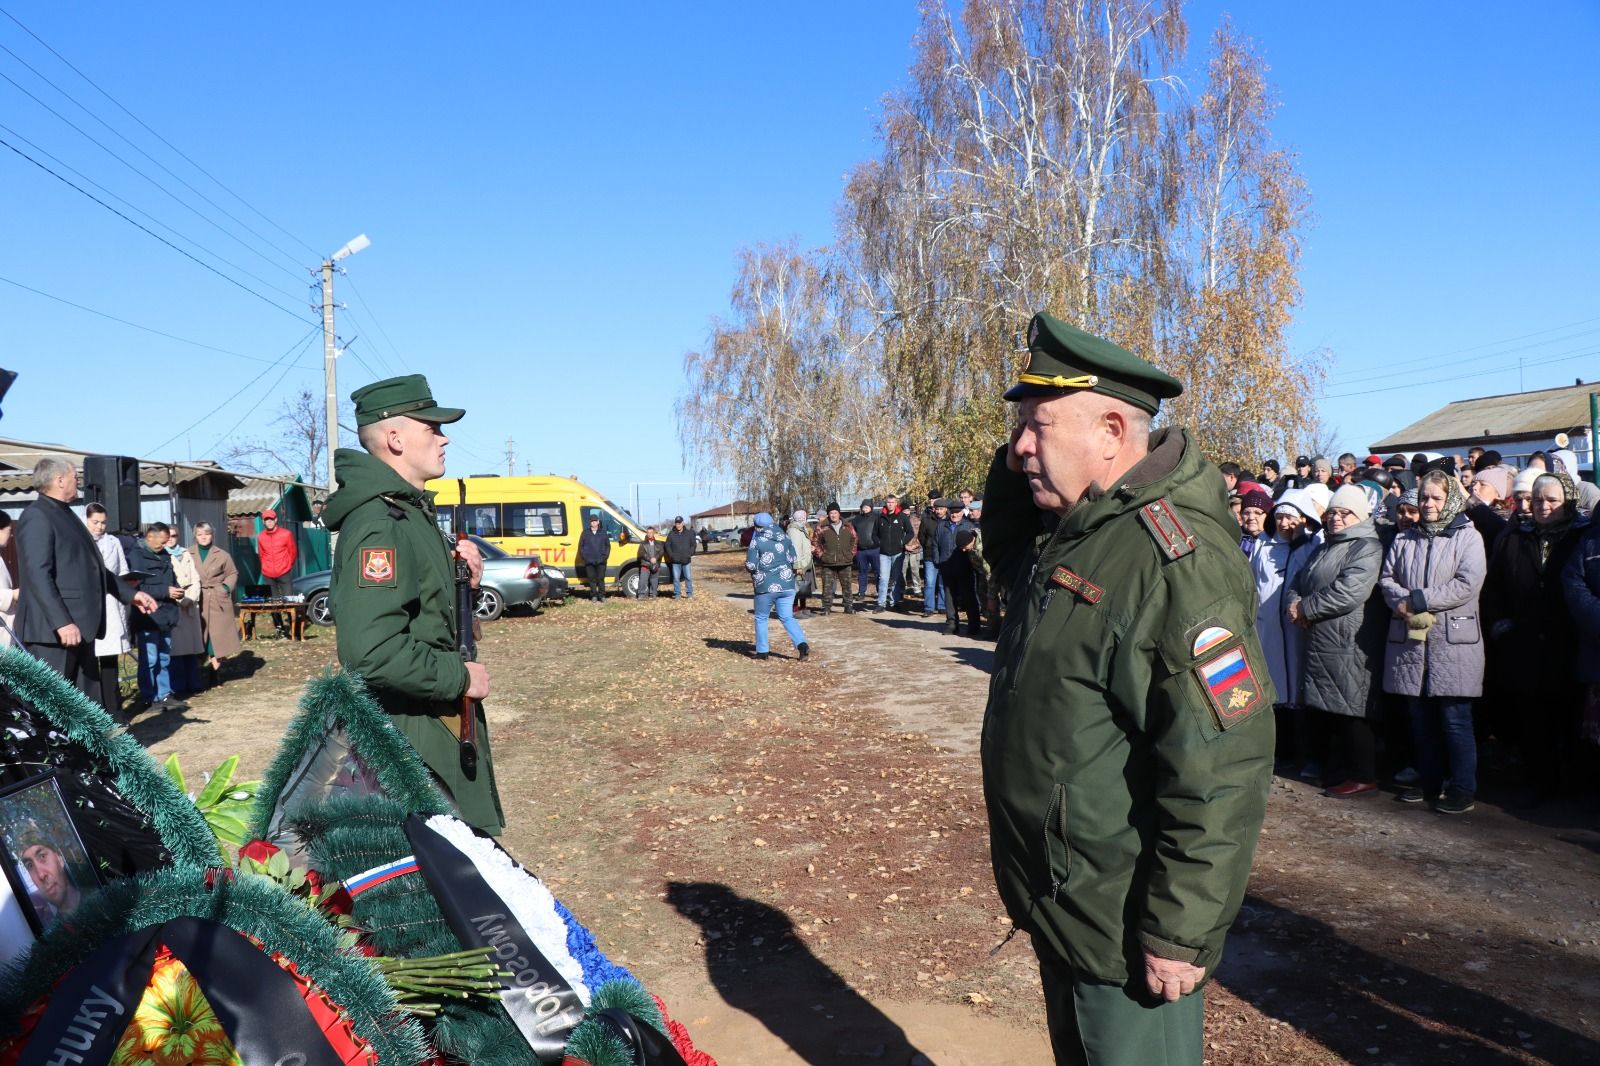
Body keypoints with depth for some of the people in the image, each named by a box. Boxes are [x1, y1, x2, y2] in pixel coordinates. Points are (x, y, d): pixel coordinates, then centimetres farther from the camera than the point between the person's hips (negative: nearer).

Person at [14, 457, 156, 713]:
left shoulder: (66, 515, 20)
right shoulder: (36, 517, -11)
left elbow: (91, 567, 27)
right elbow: (38, 574, -21)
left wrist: (131, 594, 25)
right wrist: (61, 622, -27)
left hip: (80, 626, 10)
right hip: (53, 629, -10)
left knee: (88, 700, 12)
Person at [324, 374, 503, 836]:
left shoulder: (410, 510, 12)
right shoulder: (379, 525, -22)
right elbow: (373, 652, -32)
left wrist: (453, 566, 4)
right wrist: (460, 676, -20)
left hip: (438, 722, 11)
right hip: (409, 735, -10)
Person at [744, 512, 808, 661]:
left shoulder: (756, 540, -7)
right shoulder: (786, 537, 7)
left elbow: (751, 566, -10)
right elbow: (793, 560, 8)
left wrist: (746, 563, 11)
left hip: (766, 587, -4)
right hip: (787, 584, 4)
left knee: (761, 618, 13)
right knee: (787, 617, 9)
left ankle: (762, 651, 15)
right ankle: (802, 644, -10)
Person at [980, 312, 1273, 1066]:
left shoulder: (1174, 560, -26)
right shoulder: (1069, 532, 4)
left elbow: (1219, 771, -27)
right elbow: (998, 538, 26)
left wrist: (1180, 931, -23)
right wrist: (1018, 464, 5)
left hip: (1125, 931, -9)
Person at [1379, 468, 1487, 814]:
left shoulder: (1468, 537, -1)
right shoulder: (1405, 539, 14)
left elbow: (1467, 584, -13)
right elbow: (1386, 577, 8)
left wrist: (1417, 600, -15)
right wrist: (1404, 605, -12)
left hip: (1454, 643, -4)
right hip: (1410, 642, 5)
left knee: (1455, 719, -1)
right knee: (1420, 718, 12)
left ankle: (1463, 789, 9)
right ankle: (1428, 781, 24)